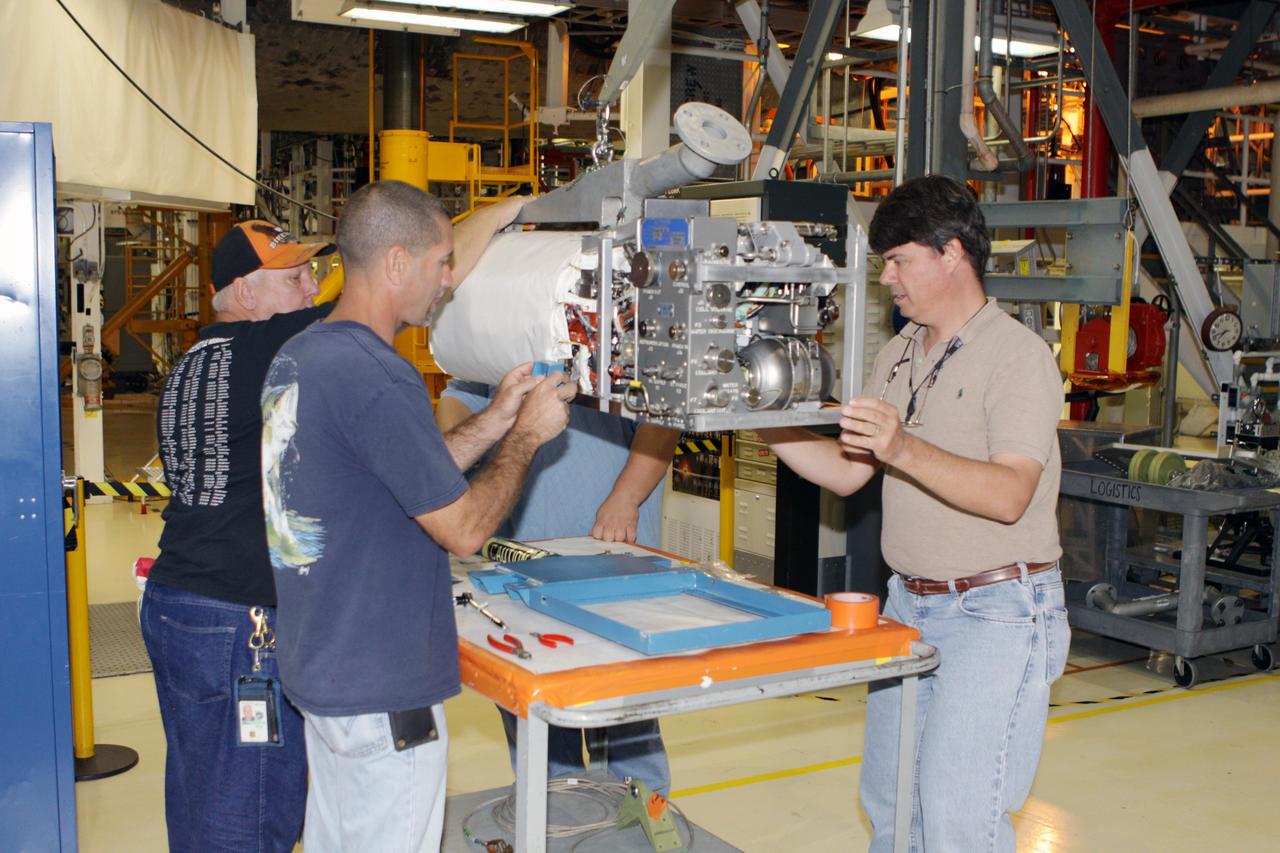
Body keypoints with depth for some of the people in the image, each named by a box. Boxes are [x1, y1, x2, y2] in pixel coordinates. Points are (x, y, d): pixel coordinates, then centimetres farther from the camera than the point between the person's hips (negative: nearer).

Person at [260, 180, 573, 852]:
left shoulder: (296, 358, 7)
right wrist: (528, 435, -6)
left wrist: (494, 421, 10)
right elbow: (463, 527, -20)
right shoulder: (375, 379, -24)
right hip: (382, 687, -10)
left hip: (318, 665, 10)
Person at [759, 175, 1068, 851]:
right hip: (908, 603, 8)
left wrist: (906, 449, -35)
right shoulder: (898, 356, 12)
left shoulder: (1018, 356, -12)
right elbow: (847, 472, 10)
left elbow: (1009, 496, -24)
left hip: (996, 611, -8)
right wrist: (763, 422, 0)